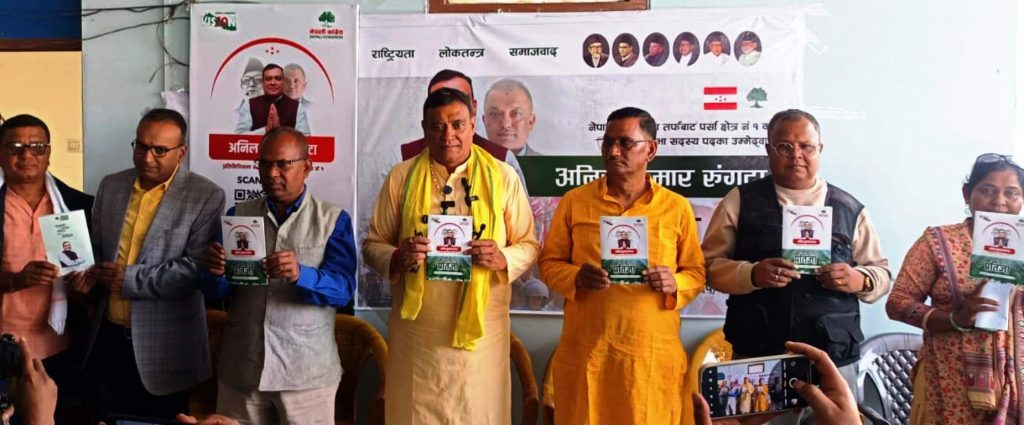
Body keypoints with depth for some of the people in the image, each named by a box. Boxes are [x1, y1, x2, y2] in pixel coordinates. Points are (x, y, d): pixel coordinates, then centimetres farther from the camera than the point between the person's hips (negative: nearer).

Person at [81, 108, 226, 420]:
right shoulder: (111, 185, 7)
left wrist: (130, 278, -20)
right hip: (108, 336, 5)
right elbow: (95, 247, 17)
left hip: (163, 345, -4)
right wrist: (91, 274, -5)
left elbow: (197, 267, -18)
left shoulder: (206, 196, -11)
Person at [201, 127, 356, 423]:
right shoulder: (237, 216, 9)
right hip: (240, 367, 3)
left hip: (307, 370, -2)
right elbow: (215, 294, 6)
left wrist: (301, 275, -28)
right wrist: (215, 273, -17)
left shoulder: (333, 220, 1)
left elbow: (344, 288, -10)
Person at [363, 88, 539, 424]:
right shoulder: (401, 177, 1)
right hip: (416, 327, 1)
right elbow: (373, 244, 5)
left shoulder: (503, 176, 0)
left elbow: (529, 245, 4)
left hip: (480, 326, 0)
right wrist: (396, 258, -16)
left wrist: (503, 258, -17)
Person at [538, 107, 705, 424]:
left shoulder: (677, 207, 6)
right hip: (586, 348, 0)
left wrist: (674, 284, -12)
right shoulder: (574, 201, 5)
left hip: (653, 351, 0)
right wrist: (576, 278, -13)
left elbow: (696, 273, 9)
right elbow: (549, 263, 7)